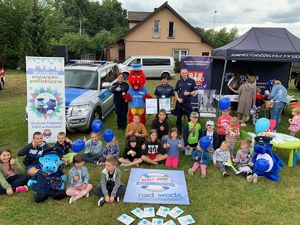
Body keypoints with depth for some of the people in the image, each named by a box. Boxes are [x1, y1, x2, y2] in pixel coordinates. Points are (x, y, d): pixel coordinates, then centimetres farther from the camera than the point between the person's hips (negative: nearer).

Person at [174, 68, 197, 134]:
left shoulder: (192, 81, 1)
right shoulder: (179, 82, 7)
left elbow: (195, 91, 3)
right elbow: (176, 91, 11)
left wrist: (189, 93, -16)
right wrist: (178, 99, -4)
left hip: (188, 103, -2)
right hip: (179, 103, 2)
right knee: (179, 118, 10)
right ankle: (179, 132, 24)